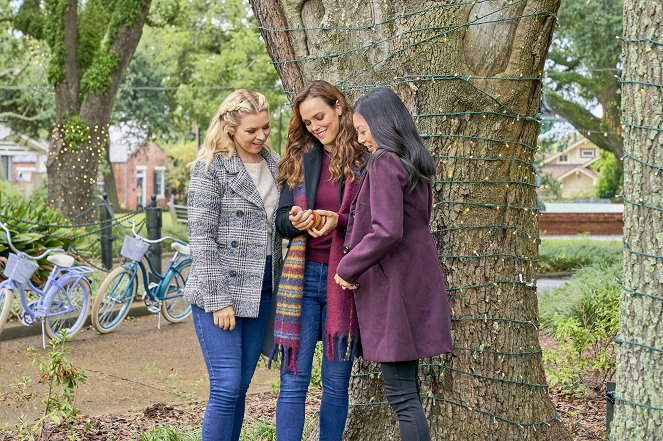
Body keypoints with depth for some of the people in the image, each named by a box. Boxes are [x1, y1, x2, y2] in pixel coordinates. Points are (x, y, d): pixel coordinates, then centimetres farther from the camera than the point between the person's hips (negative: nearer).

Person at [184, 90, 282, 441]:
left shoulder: (274, 164, 11)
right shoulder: (211, 167, -7)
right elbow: (201, 238, -11)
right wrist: (218, 300, -15)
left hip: (261, 291, 6)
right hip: (220, 291, -6)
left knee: (240, 388, 9)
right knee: (226, 388, -9)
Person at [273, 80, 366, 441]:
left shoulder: (365, 159, 0)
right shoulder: (301, 159, 10)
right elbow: (280, 218, 10)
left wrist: (340, 221, -19)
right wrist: (295, 222, -12)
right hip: (304, 276, 2)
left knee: (336, 383, 6)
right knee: (293, 381, -1)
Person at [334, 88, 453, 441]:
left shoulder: (384, 163, -14)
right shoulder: (414, 164, 15)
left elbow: (387, 232, -23)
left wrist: (348, 267, -10)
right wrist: (342, 221, 19)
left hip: (392, 286, -10)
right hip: (416, 282, 10)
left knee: (400, 394, -7)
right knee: (407, 389, 13)